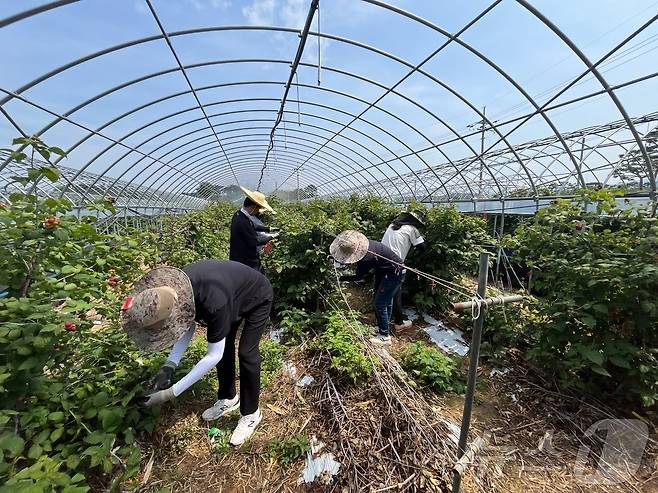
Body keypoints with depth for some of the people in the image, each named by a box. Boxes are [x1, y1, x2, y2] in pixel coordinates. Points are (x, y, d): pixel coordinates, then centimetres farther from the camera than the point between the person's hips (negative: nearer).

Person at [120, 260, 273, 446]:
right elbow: (188, 325, -8)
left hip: (258, 298, -7)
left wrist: (171, 393, -27)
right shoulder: (175, 288, -24)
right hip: (234, 294, 7)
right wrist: (169, 366, -18)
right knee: (223, 346, 11)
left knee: (247, 353, -6)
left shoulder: (214, 303, -44)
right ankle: (229, 398, 34)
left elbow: (213, 356, -31)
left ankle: (251, 414, 16)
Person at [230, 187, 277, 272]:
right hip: (246, 262, -10)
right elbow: (254, 242, -23)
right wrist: (271, 237, -10)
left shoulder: (238, 214, 3)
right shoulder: (243, 222, -28)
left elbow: (251, 227, 18)